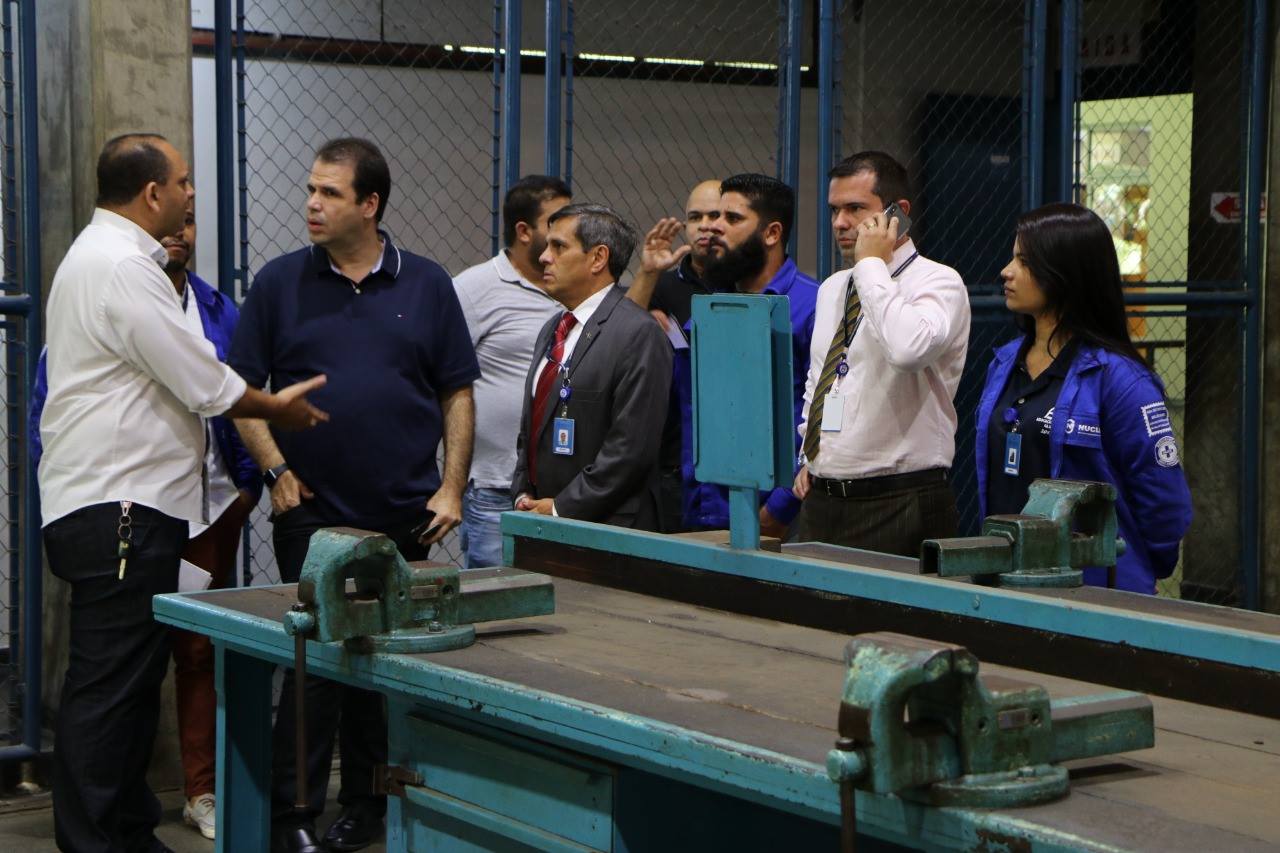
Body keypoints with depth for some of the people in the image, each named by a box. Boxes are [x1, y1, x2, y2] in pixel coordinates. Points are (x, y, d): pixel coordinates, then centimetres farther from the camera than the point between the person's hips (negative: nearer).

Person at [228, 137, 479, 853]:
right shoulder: (281, 283, 3)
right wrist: (277, 470, -7)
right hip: (314, 512, -1)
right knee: (318, 655, -3)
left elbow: (457, 393, 6)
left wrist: (451, 487, -2)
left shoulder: (426, 286, 5)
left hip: (405, 515, 2)